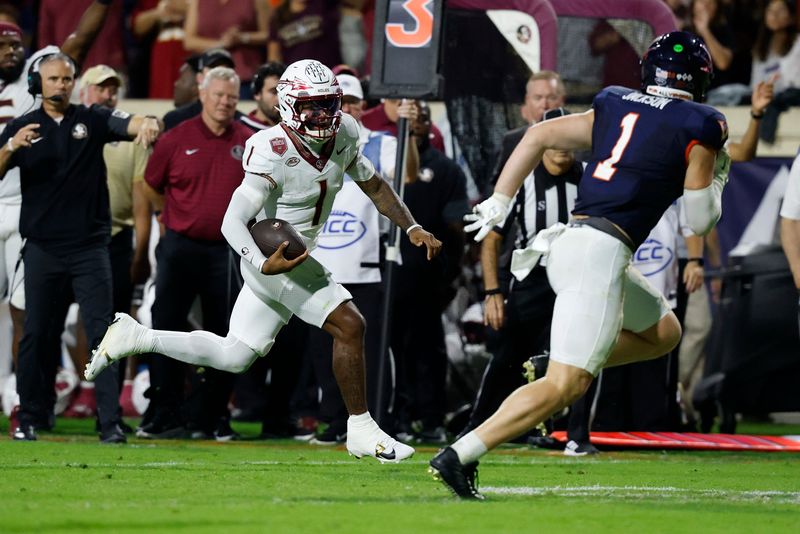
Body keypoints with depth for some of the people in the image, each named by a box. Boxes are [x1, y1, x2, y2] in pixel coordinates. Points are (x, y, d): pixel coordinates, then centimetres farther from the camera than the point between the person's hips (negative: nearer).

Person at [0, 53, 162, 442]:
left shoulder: (91, 120, 5)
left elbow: (126, 124, -14)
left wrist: (146, 124, -37)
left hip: (90, 246, -1)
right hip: (43, 247, 1)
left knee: (102, 332, -6)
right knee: (37, 334, 5)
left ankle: (110, 422, -9)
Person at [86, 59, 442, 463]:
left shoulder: (342, 135, -2)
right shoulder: (274, 154, -25)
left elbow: (373, 185, 15)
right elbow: (232, 223, -28)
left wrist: (412, 228, 6)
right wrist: (265, 263, -43)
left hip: (299, 256, 9)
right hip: (276, 260, -9)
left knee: (234, 357, 14)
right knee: (349, 325, -16)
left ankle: (133, 338, 21)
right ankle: (362, 431, -6)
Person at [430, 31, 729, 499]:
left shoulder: (614, 108, 18)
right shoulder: (698, 127, 0)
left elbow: (538, 136, 14)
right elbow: (700, 219, 2)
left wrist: (497, 204, 15)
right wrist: (718, 176, 21)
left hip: (569, 243, 8)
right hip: (602, 250, -8)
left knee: (663, 333, 26)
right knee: (565, 387, -10)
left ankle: (552, 364, 10)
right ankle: (459, 456, -19)